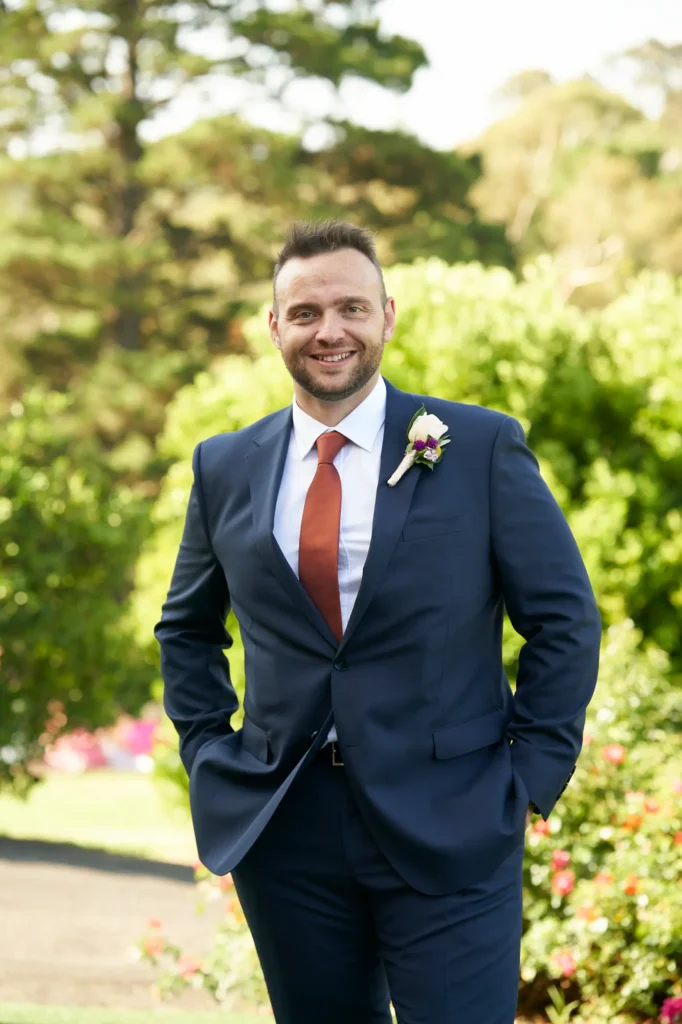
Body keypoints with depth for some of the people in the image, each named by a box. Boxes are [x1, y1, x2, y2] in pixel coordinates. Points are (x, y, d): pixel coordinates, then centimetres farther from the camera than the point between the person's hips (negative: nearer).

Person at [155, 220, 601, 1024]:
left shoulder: (482, 448, -2)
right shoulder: (226, 468, 8)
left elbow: (564, 620, 1)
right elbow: (187, 629, 21)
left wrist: (533, 777, -4)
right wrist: (208, 753, 9)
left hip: (449, 829, -3)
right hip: (283, 830, 3)